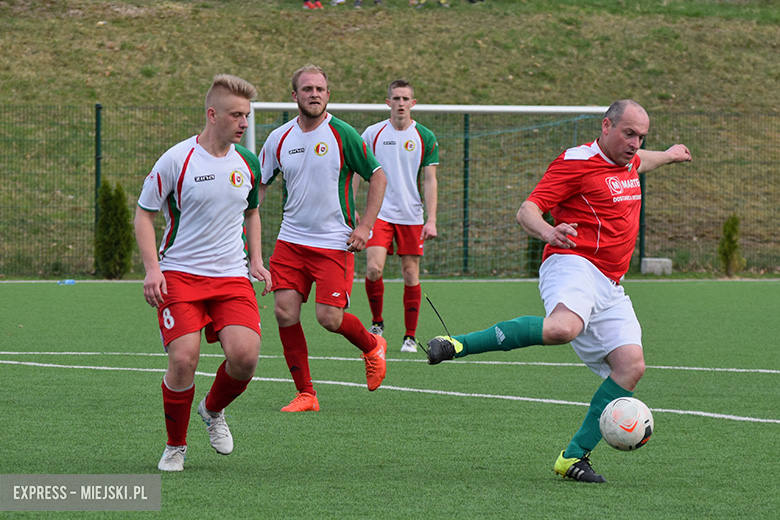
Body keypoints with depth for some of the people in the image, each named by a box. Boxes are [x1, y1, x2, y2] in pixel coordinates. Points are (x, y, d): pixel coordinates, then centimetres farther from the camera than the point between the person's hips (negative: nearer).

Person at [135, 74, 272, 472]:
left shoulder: (247, 163, 7)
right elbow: (144, 213, -1)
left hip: (231, 275, 4)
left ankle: (213, 410, 17)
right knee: (183, 359, -18)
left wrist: (256, 260, 10)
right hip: (179, 274, -4)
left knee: (245, 354, -17)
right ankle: (175, 447, 5)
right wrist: (152, 269, -12)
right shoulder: (176, 160, -8)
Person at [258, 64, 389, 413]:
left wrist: (364, 227, -10)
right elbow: (259, 185, 15)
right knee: (284, 311, -8)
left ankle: (372, 346, 23)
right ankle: (305, 394, 2)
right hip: (290, 240, 4)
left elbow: (378, 178, -2)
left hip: (334, 242, -4)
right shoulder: (279, 139, 4)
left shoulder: (342, 135, -7)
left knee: (329, 318, -11)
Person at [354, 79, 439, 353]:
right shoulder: (372, 133, 2)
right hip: (379, 214, 0)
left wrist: (431, 220, -7)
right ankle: (377, 322, 8)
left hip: (411, 216, 0)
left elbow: (430, 181, 1)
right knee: (374, 268, -15)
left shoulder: (425, 138, 1)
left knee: (411, 275, 0)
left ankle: (410, 336, 11)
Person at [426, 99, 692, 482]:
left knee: (631, 366, -10)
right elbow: (527, 211, -12)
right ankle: (457, 345, -29)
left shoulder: (628, 163, 21)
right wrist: (549, 232, -31)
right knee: (563, 327, -40)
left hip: (609, 286, 9)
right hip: (573, 266, -9)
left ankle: (574, 457, -6)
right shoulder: (577, 162, -5)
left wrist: (668, 157, 62)